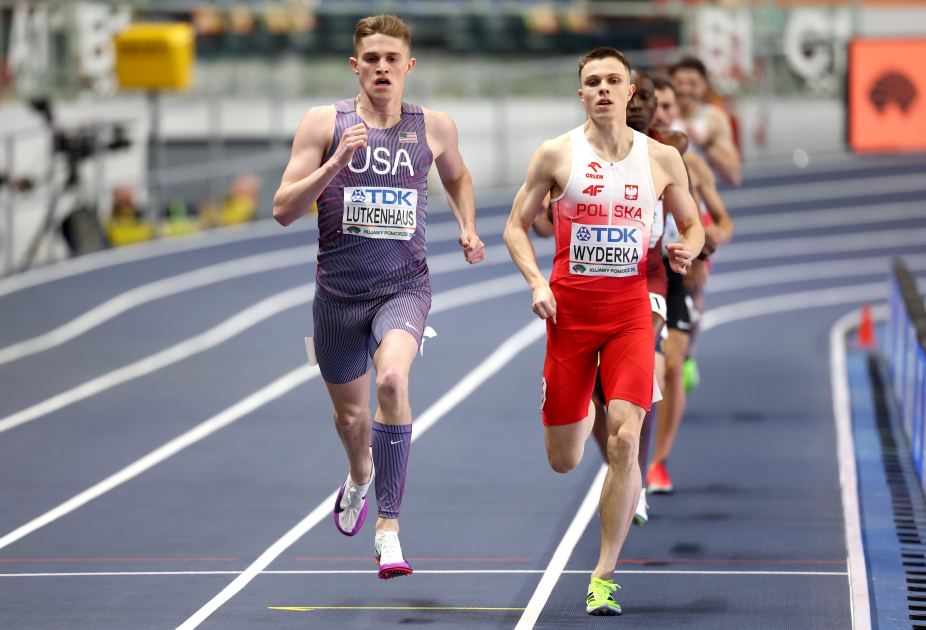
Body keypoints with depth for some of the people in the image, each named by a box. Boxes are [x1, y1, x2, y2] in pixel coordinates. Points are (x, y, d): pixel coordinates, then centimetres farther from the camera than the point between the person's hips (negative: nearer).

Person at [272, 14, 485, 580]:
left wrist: (468, 229, 9)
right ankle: (360, 475, 55)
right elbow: (284, 209, -8)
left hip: (404, 287, -1)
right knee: (350, 413, 17)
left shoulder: (434, 128, 2)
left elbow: (457, 176, 25)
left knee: (392, 378, -31)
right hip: (339, 291, 1)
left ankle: (389, 528, -26)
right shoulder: (324, 124, -4)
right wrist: (336, 162, -20)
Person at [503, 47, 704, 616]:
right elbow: (517, 226, 5)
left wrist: (688, 249, -7)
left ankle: (605, 575, -9)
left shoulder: (661, 158, 3)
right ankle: (585, 416, 45)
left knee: (624, 442, -18)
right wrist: (537, 283, -11)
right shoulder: (556, 154, -1)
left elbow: (693, 224, 16)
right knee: (563, 461, 5)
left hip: (630, 309, 0)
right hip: (570, 309, 0)